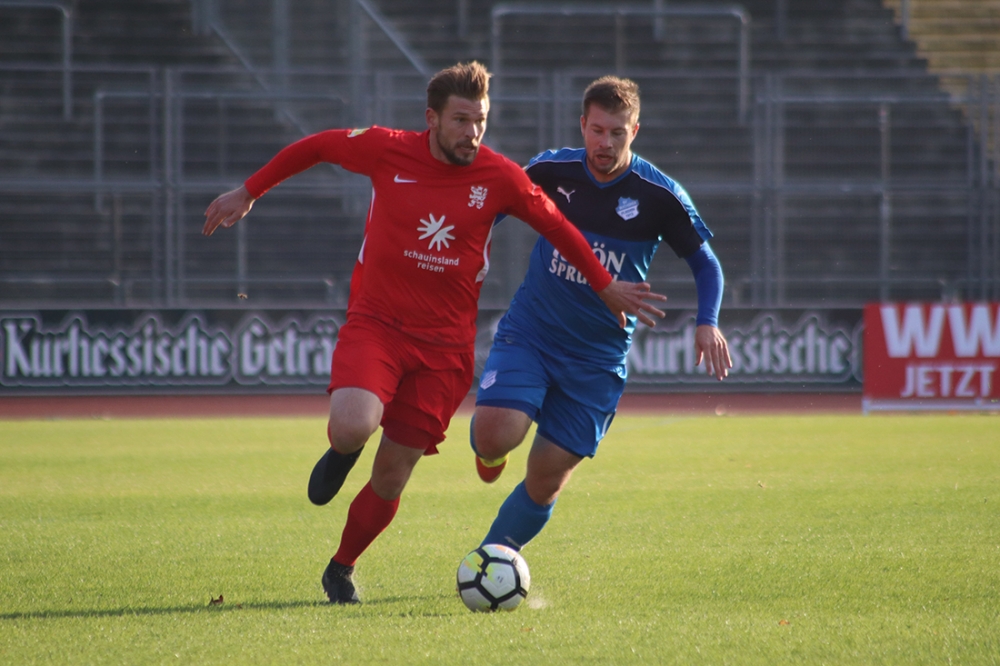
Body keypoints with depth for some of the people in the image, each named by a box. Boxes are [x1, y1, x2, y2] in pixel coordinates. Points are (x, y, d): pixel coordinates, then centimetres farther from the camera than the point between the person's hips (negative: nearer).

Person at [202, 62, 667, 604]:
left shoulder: (499, 178, -4)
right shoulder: (387, 152, -7)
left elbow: (557, 228, 12)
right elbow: (316, 146, 10)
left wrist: (606, 286, 16)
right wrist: (248, 192, 16)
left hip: (443, 344, 1)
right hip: (375, 322, -1)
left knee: (391, 476, 2)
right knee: (354, 426, -29)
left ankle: (341, 569, 27)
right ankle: (340, 453, 10)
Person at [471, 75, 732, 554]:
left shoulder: (658, 195, -7)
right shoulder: (550, 170, -4)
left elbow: (705, 263, 2)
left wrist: (708, 323, -14)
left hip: (597, 358, 0)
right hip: (528, 334, 0)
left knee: (548, 477, -2)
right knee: (495, 437, -23)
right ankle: (489, 452, 15)